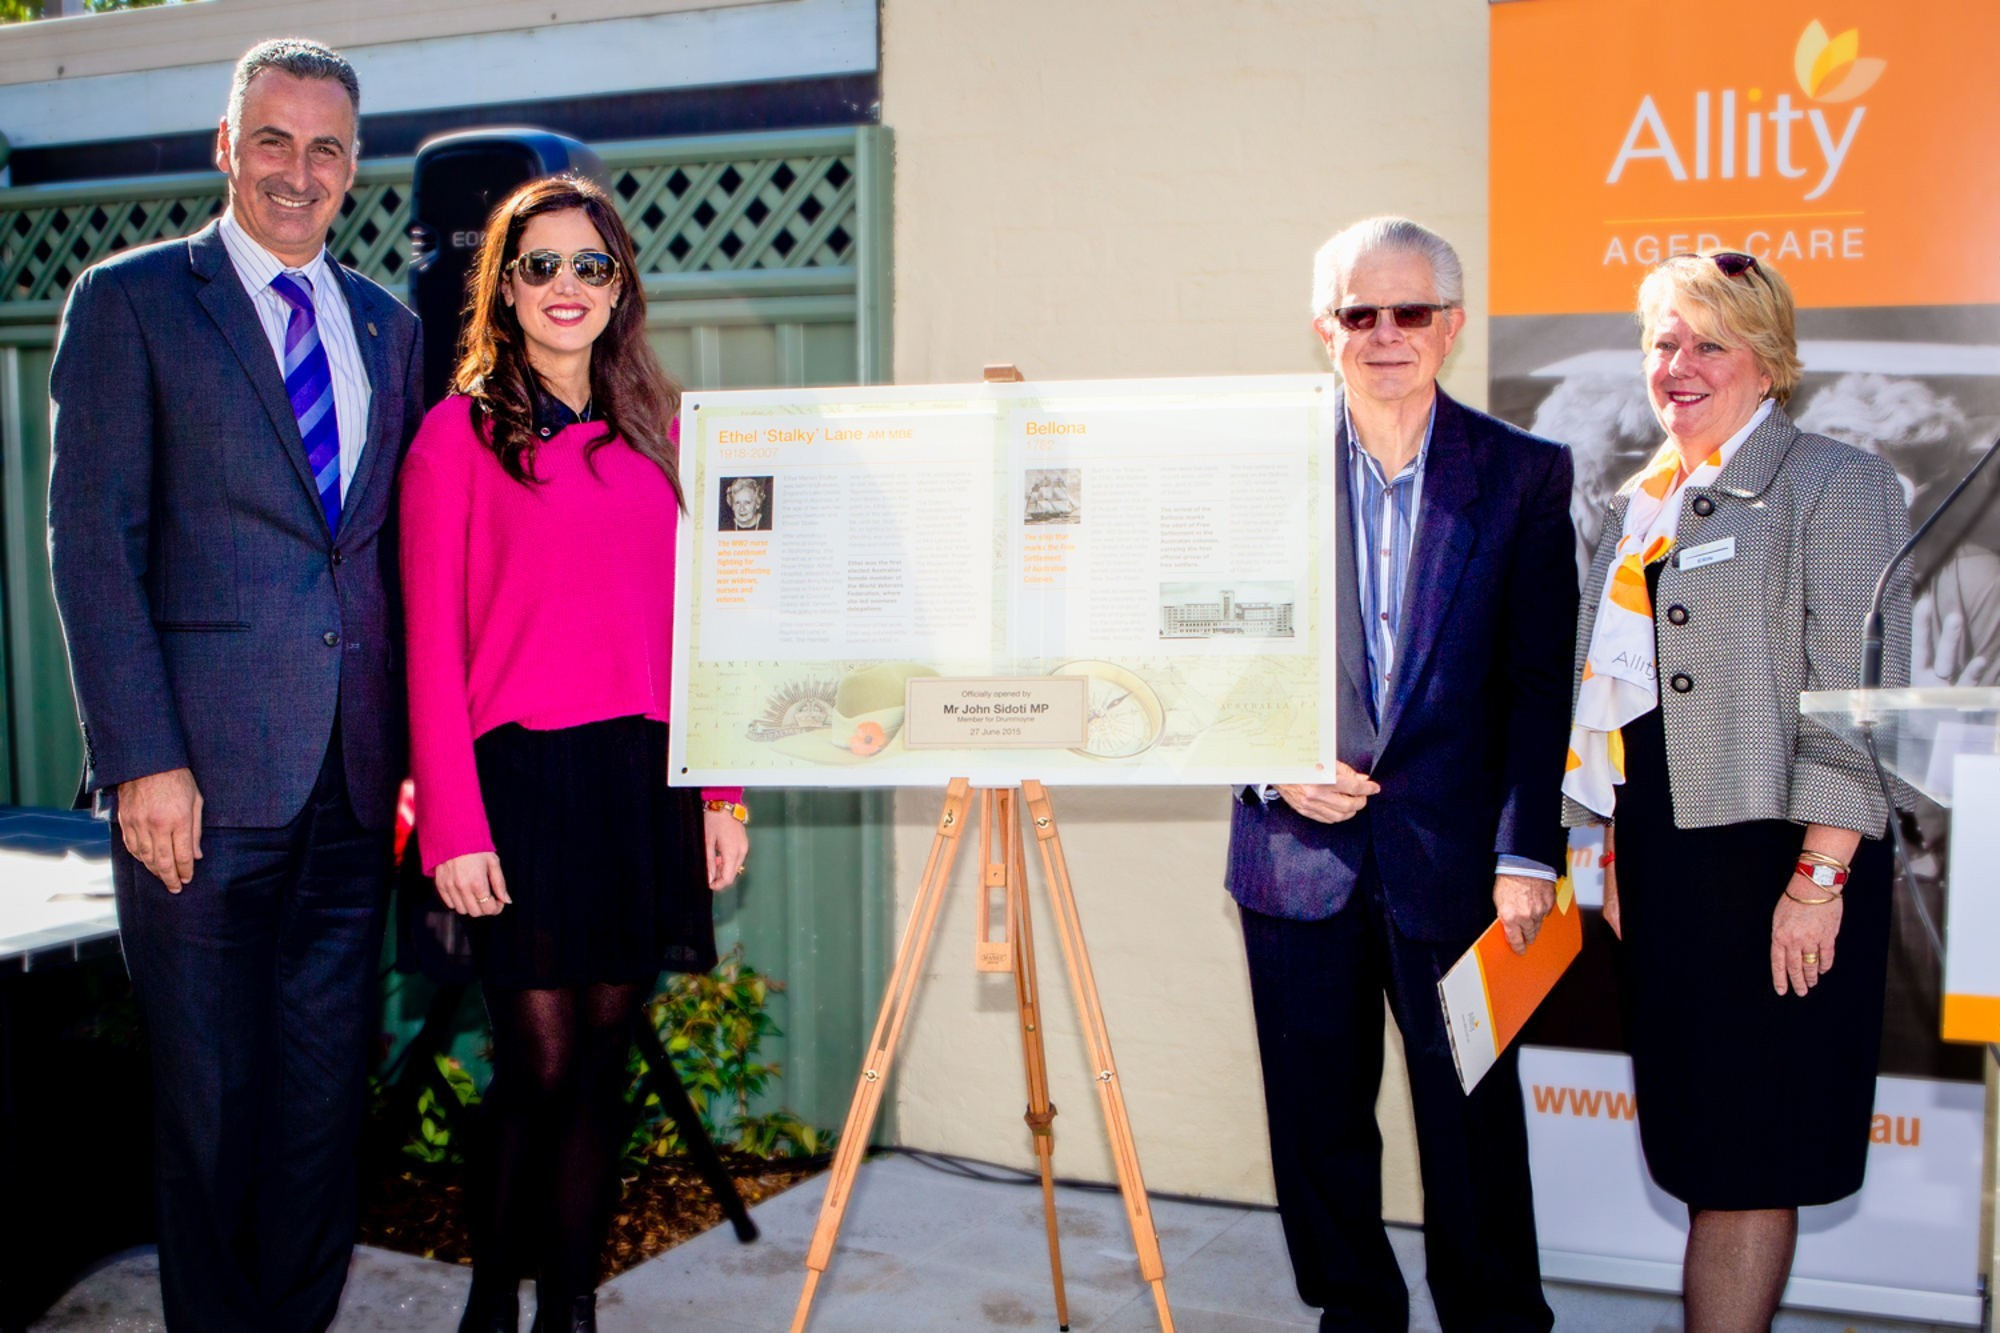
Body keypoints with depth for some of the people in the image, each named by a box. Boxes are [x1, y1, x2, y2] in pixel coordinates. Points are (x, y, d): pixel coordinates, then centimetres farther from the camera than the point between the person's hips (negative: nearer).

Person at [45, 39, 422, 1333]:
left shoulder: (389, 328, 14)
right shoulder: (131, 300, 0)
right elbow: (92, 543, -6)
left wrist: (422, 741, 5)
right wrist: (141, 760, -13)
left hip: (357, 775, 4)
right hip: (205, 768, -4)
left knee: (328, 1088, 10)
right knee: (213, 1091, 7)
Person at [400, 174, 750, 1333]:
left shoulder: (660, 430, 13)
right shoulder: (459, 434, 1)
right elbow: (433, 650, -4)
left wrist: (723, 793, 7)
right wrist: (453, 825, -10)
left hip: (646, 778, 4)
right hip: (523, 774, -4)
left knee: (604, 1059, 9)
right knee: (540, 1063, -2)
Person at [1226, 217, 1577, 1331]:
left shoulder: (1525, 474, 0)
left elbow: (1541, 681, -2)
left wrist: (1528, 851, -9)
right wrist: (1274, 764, -9)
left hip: (1455, 854, -1)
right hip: (1299, 849, 2)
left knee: (1474, 1123, 6)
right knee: (1317, 1122, 12)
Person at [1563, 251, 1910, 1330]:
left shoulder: (1835, 483, -5)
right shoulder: (1643, 502, 16)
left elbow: (1855, 702, -12)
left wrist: (1818, 879, -18)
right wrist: (1616, 852, 14)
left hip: (1767, 853, -7)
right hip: (1660, 854, 7)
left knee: (1744, 1149, 1)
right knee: (1692, 1141, 12)